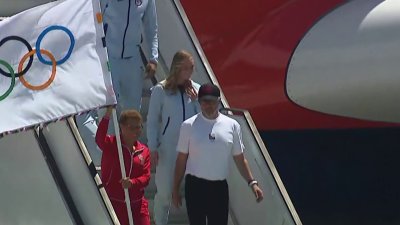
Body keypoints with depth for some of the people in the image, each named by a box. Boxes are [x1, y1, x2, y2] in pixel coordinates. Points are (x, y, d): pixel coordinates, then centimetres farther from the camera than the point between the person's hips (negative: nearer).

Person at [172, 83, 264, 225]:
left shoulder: (232, 125, 3)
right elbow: (181, 160, 2)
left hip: (220, 186, 2)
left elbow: (239, 159, 9)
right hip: (195, 185, -2)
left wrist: (252, 182, 1)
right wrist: (175, 190, 2)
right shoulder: (189, 126, -2)